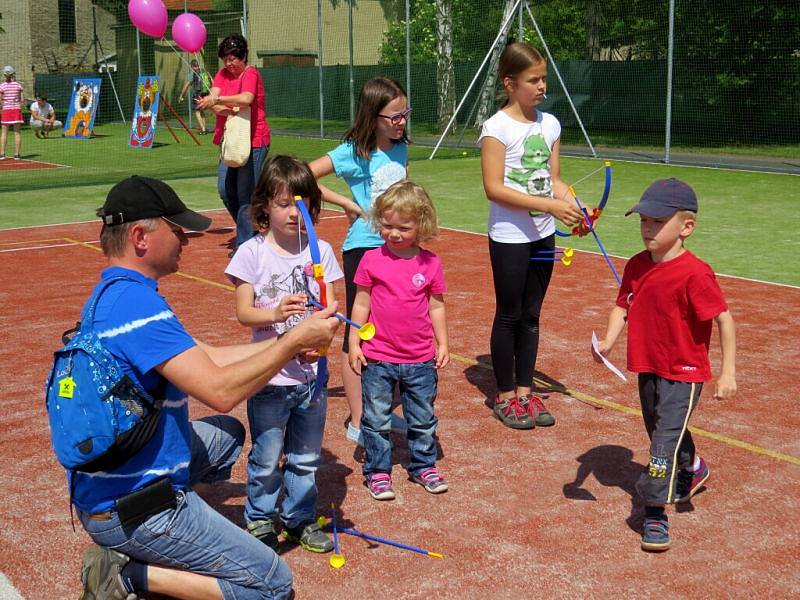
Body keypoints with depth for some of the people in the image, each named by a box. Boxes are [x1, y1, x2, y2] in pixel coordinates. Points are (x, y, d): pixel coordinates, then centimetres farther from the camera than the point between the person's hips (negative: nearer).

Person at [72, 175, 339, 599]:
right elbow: (221, 391, -27)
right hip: (132, 509, -9)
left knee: (227, 434, 31)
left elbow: (205, 359, 12)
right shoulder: (138, 302, -23)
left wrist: (292, 341, 6)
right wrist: (294, 342, -16)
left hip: (100, 490, 10)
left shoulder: (112, 295, 10)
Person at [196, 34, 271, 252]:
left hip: (254, 142, -7)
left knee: (246, 195, -7)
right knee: (225, 190, 6)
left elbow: (246, 98, -29)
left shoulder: (251, 74, -7)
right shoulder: (223, 74, 12)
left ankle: (245, 243, 0)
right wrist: (228, 110, -24)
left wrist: (218, 100, -31)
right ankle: (251, 230, 24)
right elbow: (212, 100, -5)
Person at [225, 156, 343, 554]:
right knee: (266, 460, 7)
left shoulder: (320, 251, 2)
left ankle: (300, 519, 33)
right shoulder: (252, 252, -6)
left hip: (311, 375, 3)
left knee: (305, 458, 16)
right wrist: (275, 314, -29)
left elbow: (330, 308, 0)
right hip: (269, 376, -3)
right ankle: (260, 521, 26)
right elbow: (243, 312, -10)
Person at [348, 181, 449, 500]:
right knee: (376, 419, 7)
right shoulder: (372, 260, -6)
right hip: (377, 358, -1)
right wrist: (354, 343, -2)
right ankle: (377, 470, 21)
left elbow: (436, 306, 7)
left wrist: (442, 344, 5)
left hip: (421, 360, 2)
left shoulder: (429, 263, -2)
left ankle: (423, 465, 32)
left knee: (423, 418, 15)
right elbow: (361, 304, 0)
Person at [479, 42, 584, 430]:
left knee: (531, 315, 13)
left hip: (543, 236, 6)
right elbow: (494, 188, -19)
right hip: (509, 238, -6)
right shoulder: (497, 127, -12)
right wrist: (548, 205, -25)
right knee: (509, 316, 5)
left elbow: (553, 180, 11)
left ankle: (525, 391, 24)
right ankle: (505, 396, 17)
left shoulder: (550, 124, 7)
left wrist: (573, 205, -9)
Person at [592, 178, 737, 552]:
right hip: (648, 368, 8)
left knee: (665, 436, -11)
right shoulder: (636, 266, -1)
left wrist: (728, 372, -18)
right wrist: (608, 341, -14)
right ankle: (692, 470, 53)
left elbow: (723, 318, -19)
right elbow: (623, 306, 4)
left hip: (684, 373, -8)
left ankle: (655, 510, -1)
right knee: (660, 430, 25)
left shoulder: (694, 274, -23)